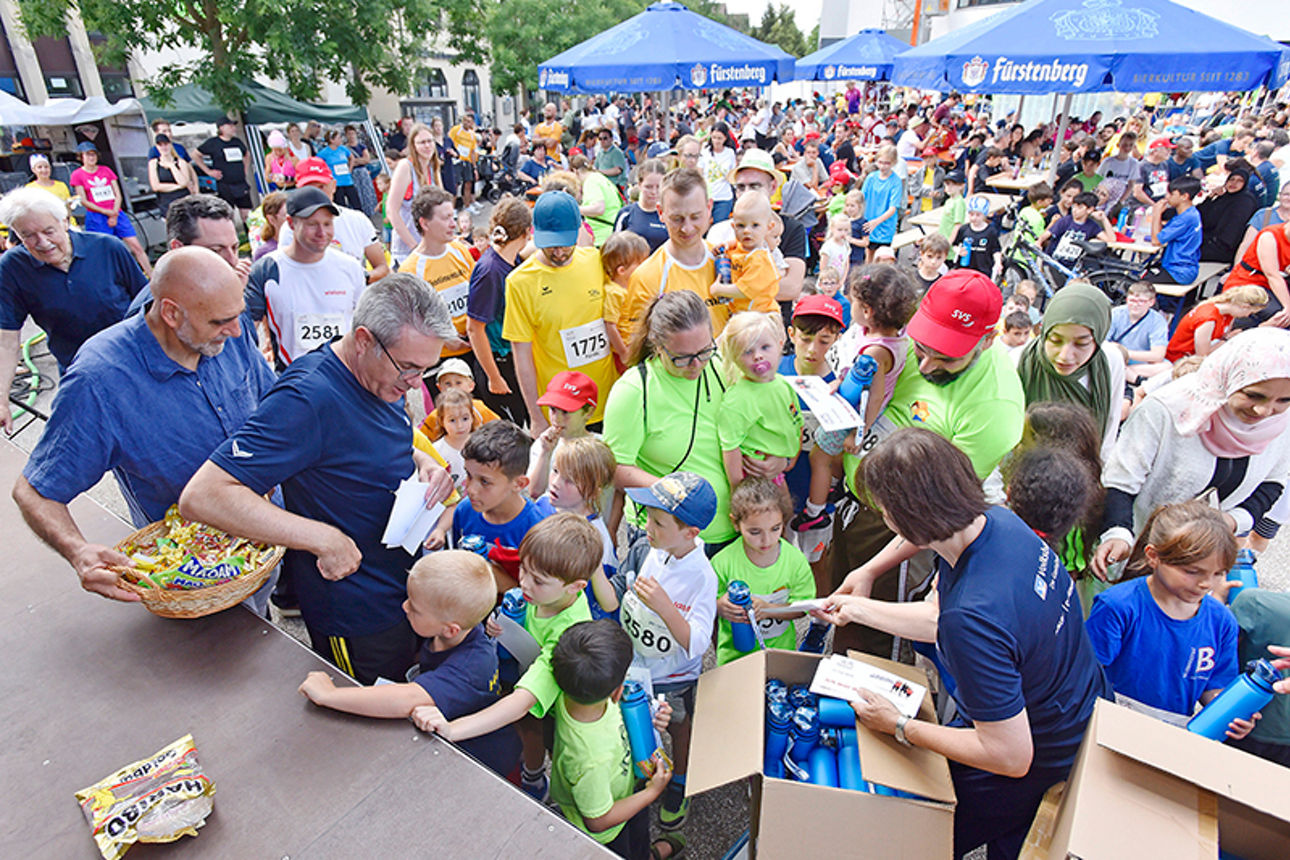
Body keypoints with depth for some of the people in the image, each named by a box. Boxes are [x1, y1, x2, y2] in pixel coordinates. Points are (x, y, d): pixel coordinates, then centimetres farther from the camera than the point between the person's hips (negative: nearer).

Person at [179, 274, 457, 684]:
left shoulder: (384, 376, -2)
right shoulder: (307, 399, -30)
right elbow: (201, 496, -33)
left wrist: (423, 462, -5)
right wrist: (323, 539, -33)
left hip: (404, 588, 8)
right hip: (357, 622, -8)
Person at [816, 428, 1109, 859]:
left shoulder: (973, 617, -42)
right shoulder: (998, 520, -14)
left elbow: (1011, 757, -29)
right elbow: (938, 616, 2)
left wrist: (899, 726, -19)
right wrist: (856, 608, 12)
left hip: (1041, 771, -8)